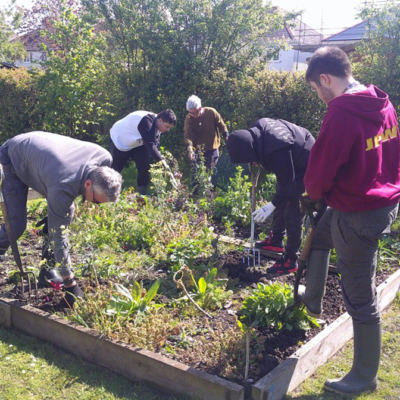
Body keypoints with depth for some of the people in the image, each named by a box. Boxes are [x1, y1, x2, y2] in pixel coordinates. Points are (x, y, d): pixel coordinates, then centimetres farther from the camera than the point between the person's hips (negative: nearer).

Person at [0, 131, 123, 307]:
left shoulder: (104, 159, -25)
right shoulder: (63, 187, -43)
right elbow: (58, 237, -35)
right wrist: (70, 284, -31)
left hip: (38, 150, 7)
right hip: (14, 159, -7)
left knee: (66, 213, -6)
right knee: (16, 225, -13)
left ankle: (48, 268, 8)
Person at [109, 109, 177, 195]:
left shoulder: (156, 124, -9)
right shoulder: (146, 121, -36)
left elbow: (155, 145, -4)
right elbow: (150, 145, -42)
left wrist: (162, 160, -18)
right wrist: (162, 162, -45)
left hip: (138, 143, 8)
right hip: (120, 141, -8)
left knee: (145, 168, -5)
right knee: (114, 169, -1)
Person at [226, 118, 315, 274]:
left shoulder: (277, 151, -42)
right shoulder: (256, 129, -16)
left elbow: (287, 184, -31)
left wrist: (271, 205, -26)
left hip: (304, 168, -9)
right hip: (291, 163, 9)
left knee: (293, 214, -7)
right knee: (281, 203, 21)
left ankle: (290, 261, 3)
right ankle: (276, 240, 39)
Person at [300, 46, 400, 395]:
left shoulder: (341, 112, -24)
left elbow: (321, 168, -17)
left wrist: (315, 192, 4)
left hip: (357, 214, -9)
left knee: (360, 299, 5)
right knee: (319, 234, 31)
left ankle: (364, 378, 22)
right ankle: (312, 301, 49)